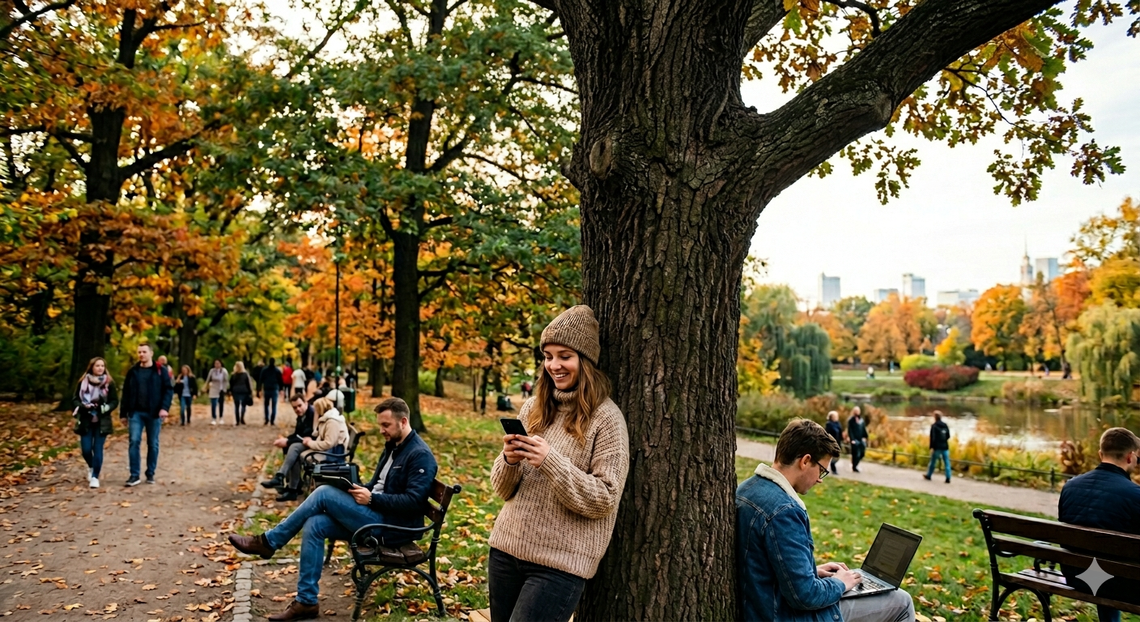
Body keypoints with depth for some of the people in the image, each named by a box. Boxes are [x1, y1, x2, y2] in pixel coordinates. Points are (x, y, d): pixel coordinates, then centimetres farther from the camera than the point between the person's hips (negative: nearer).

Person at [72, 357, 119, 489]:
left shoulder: (109, 383, -1)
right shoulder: (83, 382, 2)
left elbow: (115, 401, 1)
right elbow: (75, 399, 5)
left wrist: (105, 408, -17)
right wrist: (83, 406, -15)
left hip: (102, 422, -1)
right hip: (85, 421, 1)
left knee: (98, 450, -2)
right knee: (86, 449, 1)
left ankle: (95, 477, 7)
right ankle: (91, 467, 32)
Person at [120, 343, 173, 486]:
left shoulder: (160, 371, 2)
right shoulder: (133, 371, 10)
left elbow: (168, 389, -3)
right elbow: (126, 393, 12)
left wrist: (165, 407, -17)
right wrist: (123, 413, 9)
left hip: (154, 413, -2)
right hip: (136, 412, 2)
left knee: (153, 444, 5)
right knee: (134, 441, -8)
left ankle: (150, 474, 15)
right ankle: (134, 475, -3)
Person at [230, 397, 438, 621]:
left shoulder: (420, 455, -16)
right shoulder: (393, 446, 15)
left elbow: (413, 502, -23)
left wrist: (371, 499, -21)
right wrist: (359, 489, 0)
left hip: (394, 526, -9)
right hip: (379, 517, 9)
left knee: (324, 494, -17)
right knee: (314, 525, -10)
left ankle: (268, 542, -2)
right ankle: (306, 602, -7)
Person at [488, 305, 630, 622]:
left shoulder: (606, 418, -10)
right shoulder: (532, 408, 5)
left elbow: (604, 500, -14)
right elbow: (503, 490, 8)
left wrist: (550, 461, -24)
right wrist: (509, 461, -14)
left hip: (560, 562, -5)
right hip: (506, 548, 5)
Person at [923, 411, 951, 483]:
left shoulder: (934, 426, -10)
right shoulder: (945, 425, 6)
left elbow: (932, 437, -15)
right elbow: (948, 436, 13)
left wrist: (931, 447, -15)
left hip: (937, 447, -4)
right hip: (945, 447, 4)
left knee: (933, 461, 10)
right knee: (947, 463, 2)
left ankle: (928, 475, 23)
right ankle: (948, 478, -4)